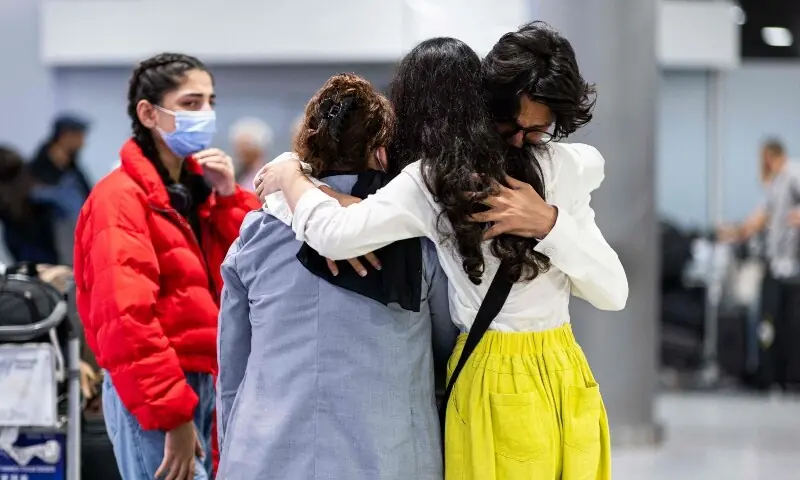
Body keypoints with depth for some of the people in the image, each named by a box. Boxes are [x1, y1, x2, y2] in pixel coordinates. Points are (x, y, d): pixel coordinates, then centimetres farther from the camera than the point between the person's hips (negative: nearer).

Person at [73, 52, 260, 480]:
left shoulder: (198, 187, 14)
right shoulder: (121, 196, -11)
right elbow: (125, 314, -20)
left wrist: (228, 197, -3)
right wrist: (172, 415, -23)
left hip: (205, 386, 8)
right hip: (154, 397, -8)